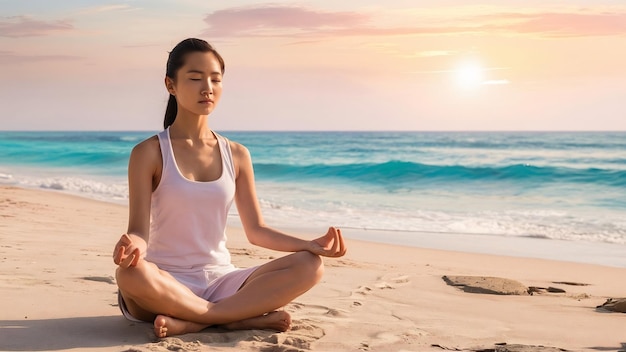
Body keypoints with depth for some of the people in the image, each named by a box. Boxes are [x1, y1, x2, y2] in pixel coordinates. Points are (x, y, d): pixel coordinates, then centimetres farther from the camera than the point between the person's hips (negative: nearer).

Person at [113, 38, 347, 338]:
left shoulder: (237, 155, 9)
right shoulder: (149, 154, -4)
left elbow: (256, 230, 10)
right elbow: (139, 230, -10)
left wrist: (310, 244, -6)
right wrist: (131, 245, -35)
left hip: (220, 282, 4)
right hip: (167, 284, -4)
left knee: (310, 266, -18)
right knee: (130, 274, -39)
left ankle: (191, 322, -22)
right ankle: (240, 318, -24)